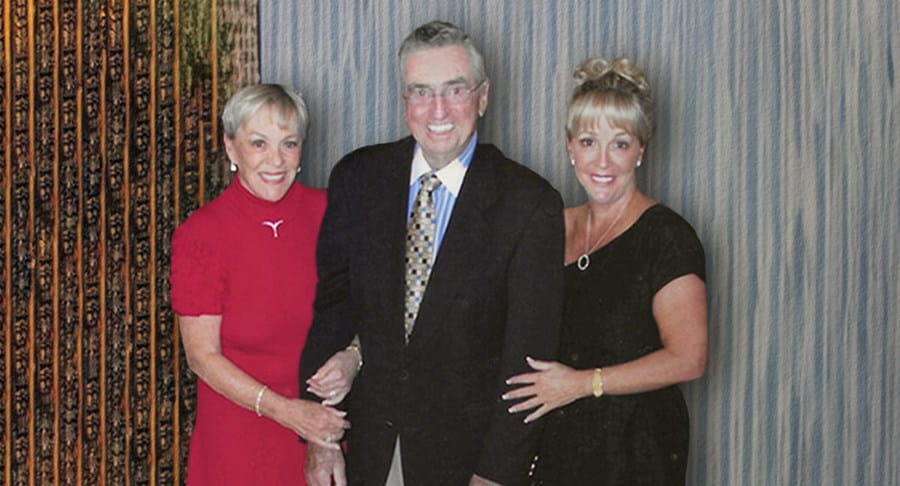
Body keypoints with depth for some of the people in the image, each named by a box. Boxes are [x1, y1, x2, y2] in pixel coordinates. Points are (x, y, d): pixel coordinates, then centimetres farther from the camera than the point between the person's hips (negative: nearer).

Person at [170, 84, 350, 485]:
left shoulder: (326, 211, -6)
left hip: (324, 426, 3)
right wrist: (284, 410, -20)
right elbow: (202, 356, -11)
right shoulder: (199, 234, -13)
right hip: (240, 433, -2)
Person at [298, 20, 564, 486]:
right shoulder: (358, 177, -1)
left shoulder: (530, 204, -11)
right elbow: (330, 304, 0)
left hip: (464, 448, -2)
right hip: (364, 443, 3)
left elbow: (528, 353, -11)